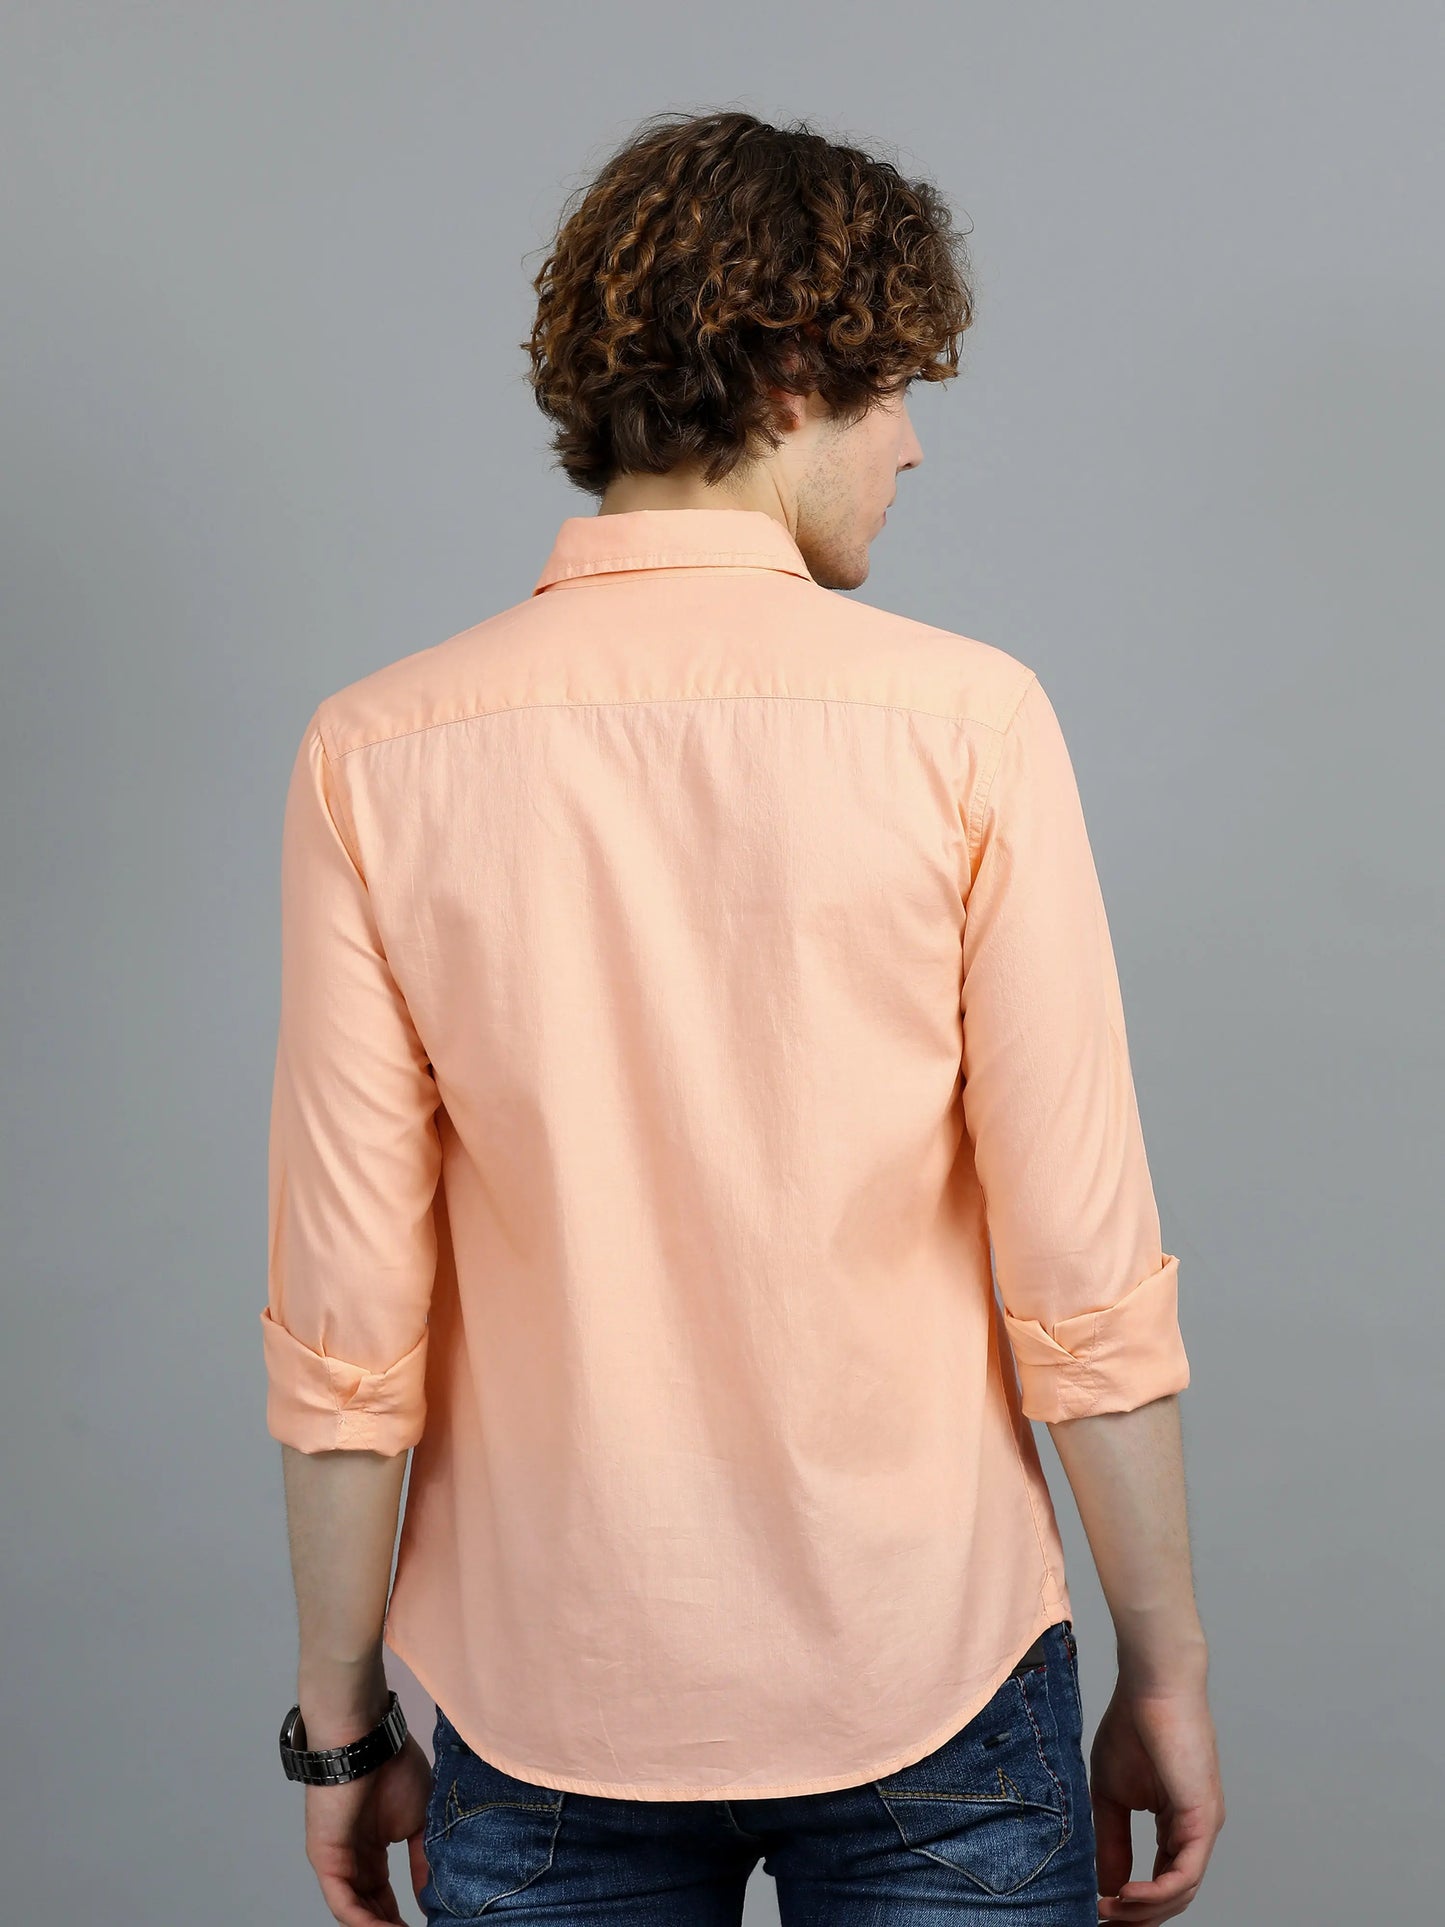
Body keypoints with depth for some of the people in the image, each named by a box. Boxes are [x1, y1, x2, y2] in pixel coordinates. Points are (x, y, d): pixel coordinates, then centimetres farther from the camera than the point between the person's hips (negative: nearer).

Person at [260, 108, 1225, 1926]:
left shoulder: (377, 755, -8)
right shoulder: (966, 721, -12)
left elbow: (346, 1322, -8)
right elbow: (1083, 1277, -12)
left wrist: (339, 1720, 5)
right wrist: (1166, 1672, 1)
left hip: (554, 1707, 2)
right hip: (927, 1671, -1)